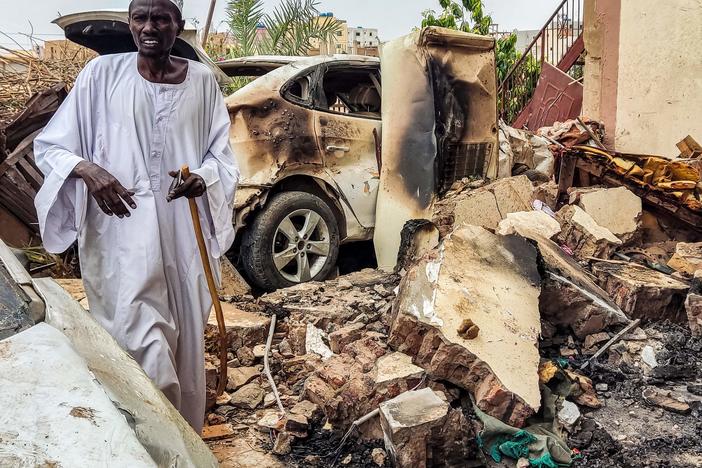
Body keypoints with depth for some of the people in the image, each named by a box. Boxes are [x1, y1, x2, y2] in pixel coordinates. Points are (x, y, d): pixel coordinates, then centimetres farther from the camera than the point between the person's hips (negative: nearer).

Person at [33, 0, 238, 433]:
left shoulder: (202, 81, 4)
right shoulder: (102, 74, -1)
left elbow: (221, 154, 10)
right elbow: (48, 147, 2)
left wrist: (203, 177, -12)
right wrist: (86, 168, -19)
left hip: (184, 233, 2)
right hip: (122, 232, -2)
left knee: (185, 338, 11)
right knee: (142, 347, -12)